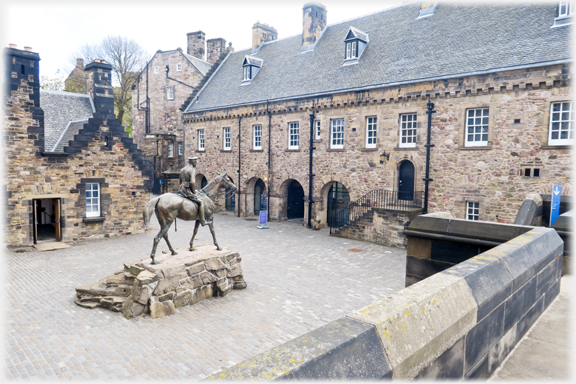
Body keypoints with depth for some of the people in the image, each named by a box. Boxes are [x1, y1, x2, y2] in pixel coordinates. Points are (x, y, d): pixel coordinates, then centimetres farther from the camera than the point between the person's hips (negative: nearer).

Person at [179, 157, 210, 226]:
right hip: (187, 191, -9)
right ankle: (203, 221, -8)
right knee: (201, 202, -6)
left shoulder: (182, 170, 15)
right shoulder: (192, 170, -13)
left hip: (181, 189, 9)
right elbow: (192, 182, -24)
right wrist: (194, 191, -11)